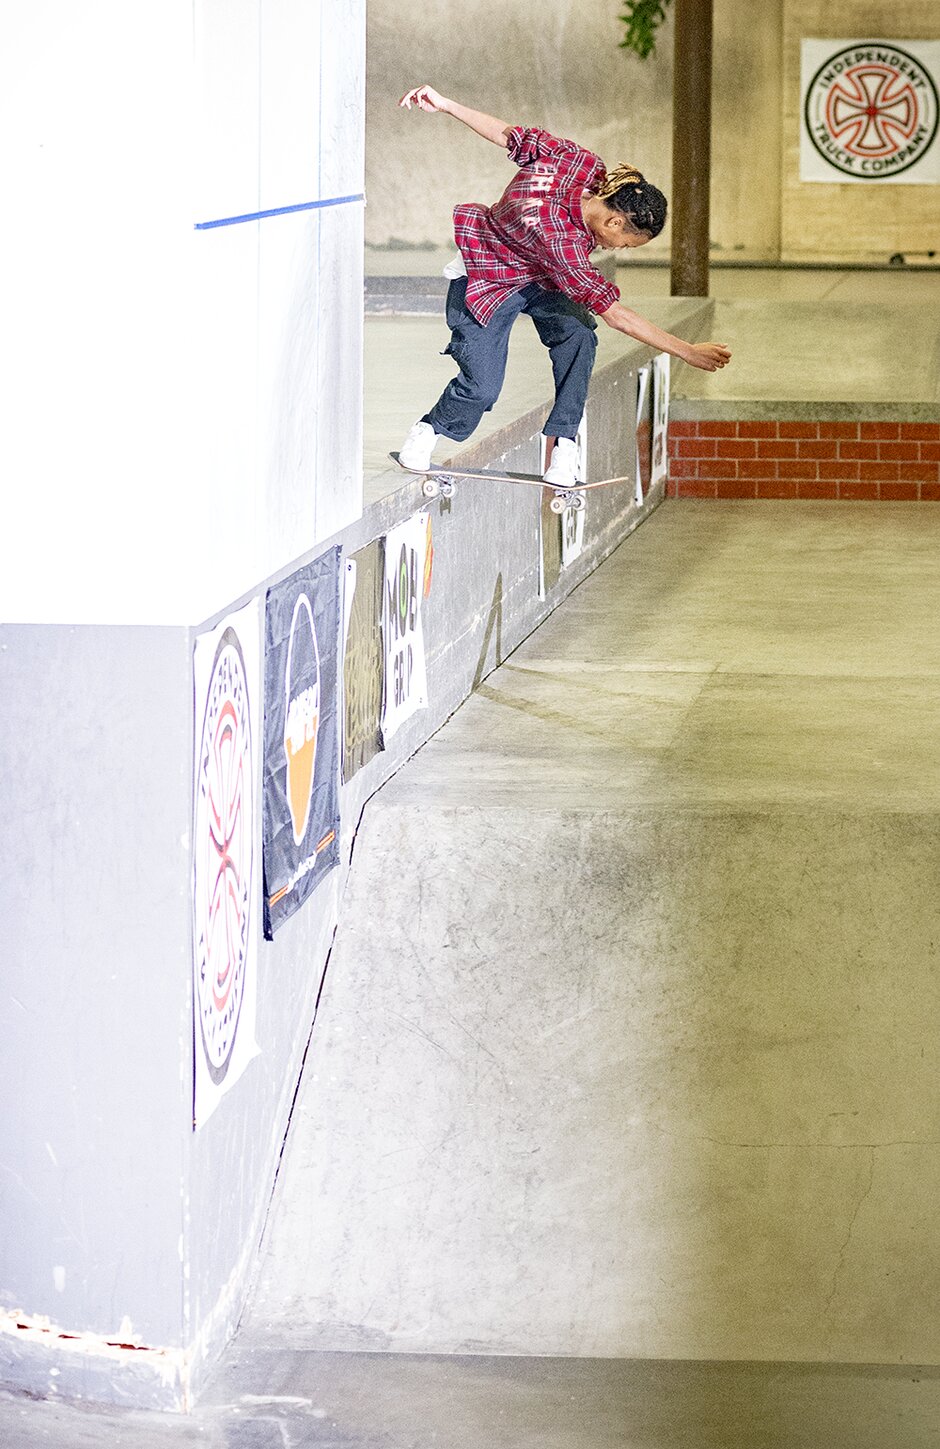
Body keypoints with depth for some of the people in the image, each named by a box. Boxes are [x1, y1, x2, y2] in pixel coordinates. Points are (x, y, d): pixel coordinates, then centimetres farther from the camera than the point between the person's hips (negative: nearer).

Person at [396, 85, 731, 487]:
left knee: (578, 335, -20)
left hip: (540, 277, 7)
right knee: (482, 388, -12)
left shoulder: (583, 165, -24)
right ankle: (426, 432, 20)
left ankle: (562, 453, -16)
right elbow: (616, 315, -37)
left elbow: (510, 135, -12)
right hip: (486, 279, -7)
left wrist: (446, 105, -1)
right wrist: (689, 352, -35)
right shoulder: (560, 239, -41)